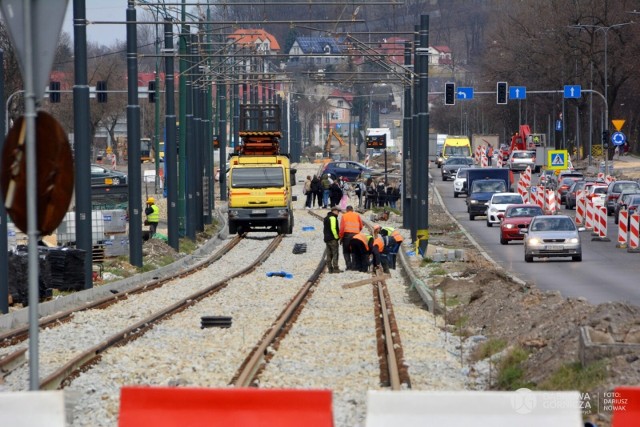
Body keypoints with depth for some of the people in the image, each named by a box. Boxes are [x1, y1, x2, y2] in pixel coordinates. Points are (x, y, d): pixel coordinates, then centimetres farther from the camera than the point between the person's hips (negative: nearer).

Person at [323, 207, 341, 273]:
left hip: (327, 238, 9)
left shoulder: (326, 218, 20)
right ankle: (335, 268, -13)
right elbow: (333, 228, -20)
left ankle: (330, 269, 9)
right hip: (333, 239, -9)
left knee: (329, 254, 9)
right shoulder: (333, 218, -12)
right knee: (335, 254, -8)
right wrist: (337, 237, -14)